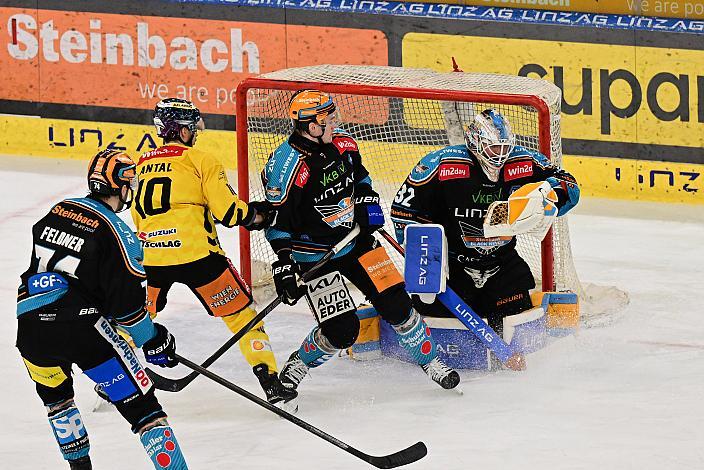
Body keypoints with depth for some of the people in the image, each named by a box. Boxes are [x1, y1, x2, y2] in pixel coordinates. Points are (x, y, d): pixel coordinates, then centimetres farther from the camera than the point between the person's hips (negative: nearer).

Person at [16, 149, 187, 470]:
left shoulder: (58, 211, 13)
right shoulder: (116, 233, -5)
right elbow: (126, 303, -7)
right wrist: (154, 341, 7)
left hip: (29, 326, 6)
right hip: (80, 327, -6)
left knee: (54, 393, 33)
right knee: (140, 404, -4)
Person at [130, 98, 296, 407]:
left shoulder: (143, 164, 15)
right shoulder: (200, 160, -2)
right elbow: (227, 210, -8)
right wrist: (254, 216, 10)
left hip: (152, 256, 4)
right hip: (197, 254, -4)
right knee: (240, 312, 7)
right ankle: (270, 383, 1)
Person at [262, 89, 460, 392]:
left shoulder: (342, 143, -4)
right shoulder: (286, 165, -24)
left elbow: (360, 176, 18)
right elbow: (277, 220, -18)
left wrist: (368, 201, 1)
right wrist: (283, 263, -23)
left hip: (357, 240, 6)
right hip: (315, 255, -6)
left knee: (395, 303, 0)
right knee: (341, 331, -11)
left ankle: (429, 359, 20)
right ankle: (297, 365, 16)